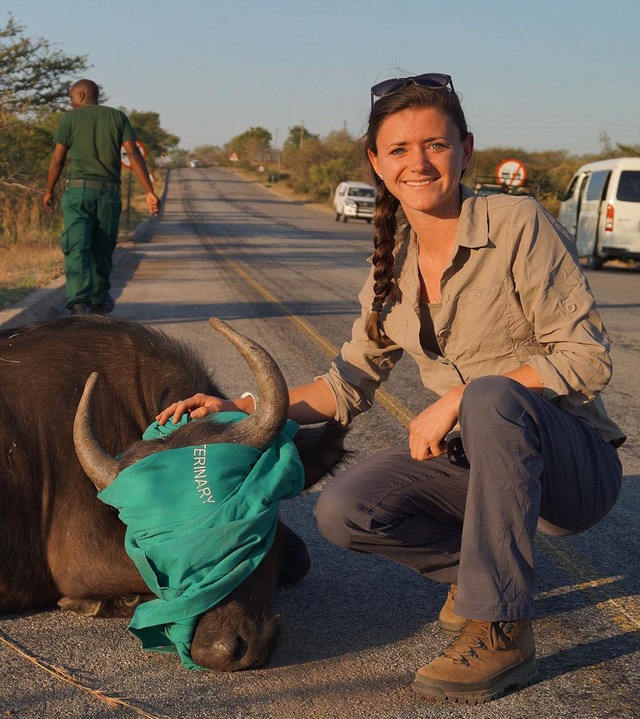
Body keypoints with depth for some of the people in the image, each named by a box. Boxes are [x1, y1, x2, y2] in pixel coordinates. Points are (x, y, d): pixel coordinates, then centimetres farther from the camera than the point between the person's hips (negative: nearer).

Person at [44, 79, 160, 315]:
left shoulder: (70, 118, 4)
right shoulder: (118, 117, 9)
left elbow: (57, 159, 3)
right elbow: (134, 154, -3)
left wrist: (48, 191, 16)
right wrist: (150, 192, -7)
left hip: (78, 190, -2)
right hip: (109, 192, 2)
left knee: (77, 248, -9)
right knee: (103, 250, 16)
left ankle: (79, 301, -27)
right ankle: (99, 300, 30)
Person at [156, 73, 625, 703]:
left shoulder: (518, 225, -16)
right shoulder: (394, 261, 2)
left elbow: (586, 357, -19)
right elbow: (350, 384, 8)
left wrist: (457, 399, -25)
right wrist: (236, 409, -2)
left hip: (573, 463, -5)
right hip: (471, 457, 5)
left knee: (493, 396, -37)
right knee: (341, 510, -17)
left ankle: (500, 629, -24)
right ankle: (476, 569, 9)